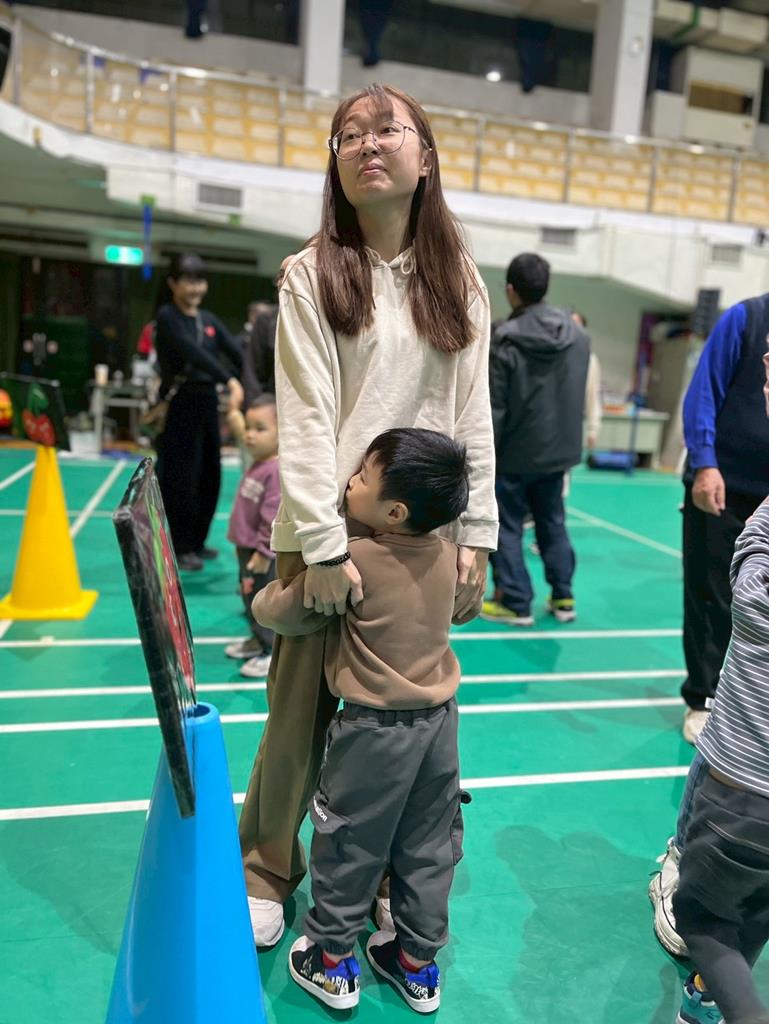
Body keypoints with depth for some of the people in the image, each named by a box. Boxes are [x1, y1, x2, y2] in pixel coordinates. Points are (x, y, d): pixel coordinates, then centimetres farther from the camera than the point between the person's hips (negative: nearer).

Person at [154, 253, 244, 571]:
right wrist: (230, 381, -36)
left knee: (210, 475, 11)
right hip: (180, 404, -7)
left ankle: (197, 542, 26)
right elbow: (193, 352, -24)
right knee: (182, 478, -3)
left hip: (207, 402, 7)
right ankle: (181, 548, 9)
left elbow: (237, 353, 0)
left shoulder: (209, 320, 12)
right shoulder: (167, 316, -8)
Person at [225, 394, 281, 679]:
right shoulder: (256, 465, 8)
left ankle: (273, 652, 14)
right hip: (247, 548, 10)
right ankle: (258, 639, 40)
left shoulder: (278, 471, -24)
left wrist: (264, 551, -24)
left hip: (263, 552, -10)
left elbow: (274, 516, -26)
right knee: (249, 597, 22)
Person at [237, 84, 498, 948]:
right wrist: (324, 544, -16)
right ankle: (267, 870, 31)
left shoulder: (459, 281, 9)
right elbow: (305, 418, -10)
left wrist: (476, 534, 0)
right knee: (302, 712, 6)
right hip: (326, 534, -3)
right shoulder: (313, 274, -1)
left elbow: (474, 415, 6)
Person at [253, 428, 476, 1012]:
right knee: (429, 848, 19)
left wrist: (267, 597, 12)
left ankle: (333, 963, 31)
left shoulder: (352, 560, -21)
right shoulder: (449, 554, -5)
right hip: (440, 721, 6)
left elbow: (275, 612, -10)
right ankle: (419, 964, 35)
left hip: (376, 729, -5)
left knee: (349, 848, 14)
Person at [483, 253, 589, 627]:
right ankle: (563, 597, 22)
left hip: (515, 452, -6)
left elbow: (494, 408, -14)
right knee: (553, 523, 17)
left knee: (506, 527, 5)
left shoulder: (505, 339, -15)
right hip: (558, 448, 6)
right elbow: (579, 397, 9)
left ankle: (516, 603, 8)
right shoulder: (578, 335, 3)